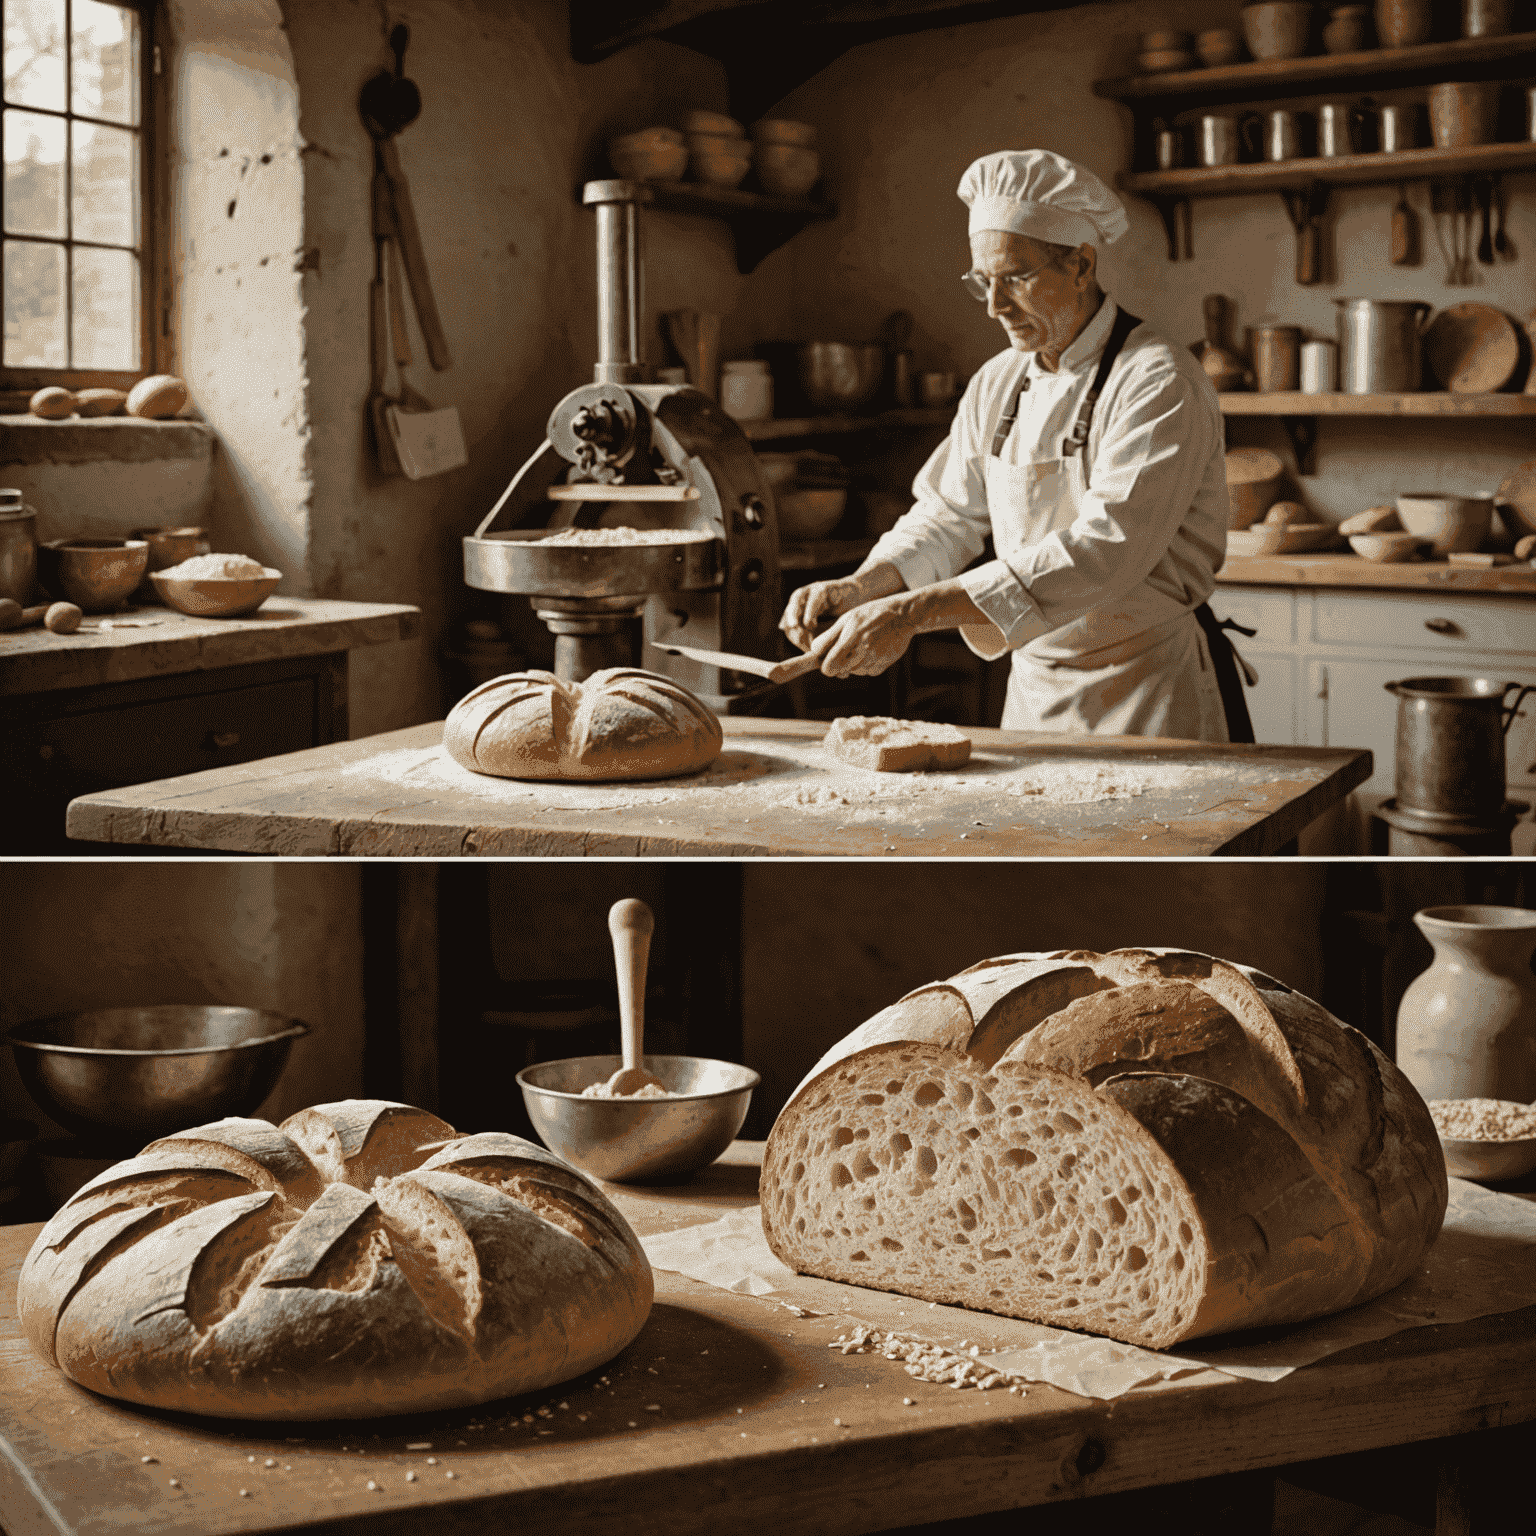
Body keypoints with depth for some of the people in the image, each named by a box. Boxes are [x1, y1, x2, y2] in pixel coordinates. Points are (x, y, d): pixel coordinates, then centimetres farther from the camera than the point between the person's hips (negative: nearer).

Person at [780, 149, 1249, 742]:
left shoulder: (1160, 383, -17)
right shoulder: (996, 385, 7)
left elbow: (1106, 550, -29)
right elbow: (948, 516, 11)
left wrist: (914, 612, -33)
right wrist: (861, 588, -12)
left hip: (1155, 702, -6)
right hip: (1033, 693, 6)